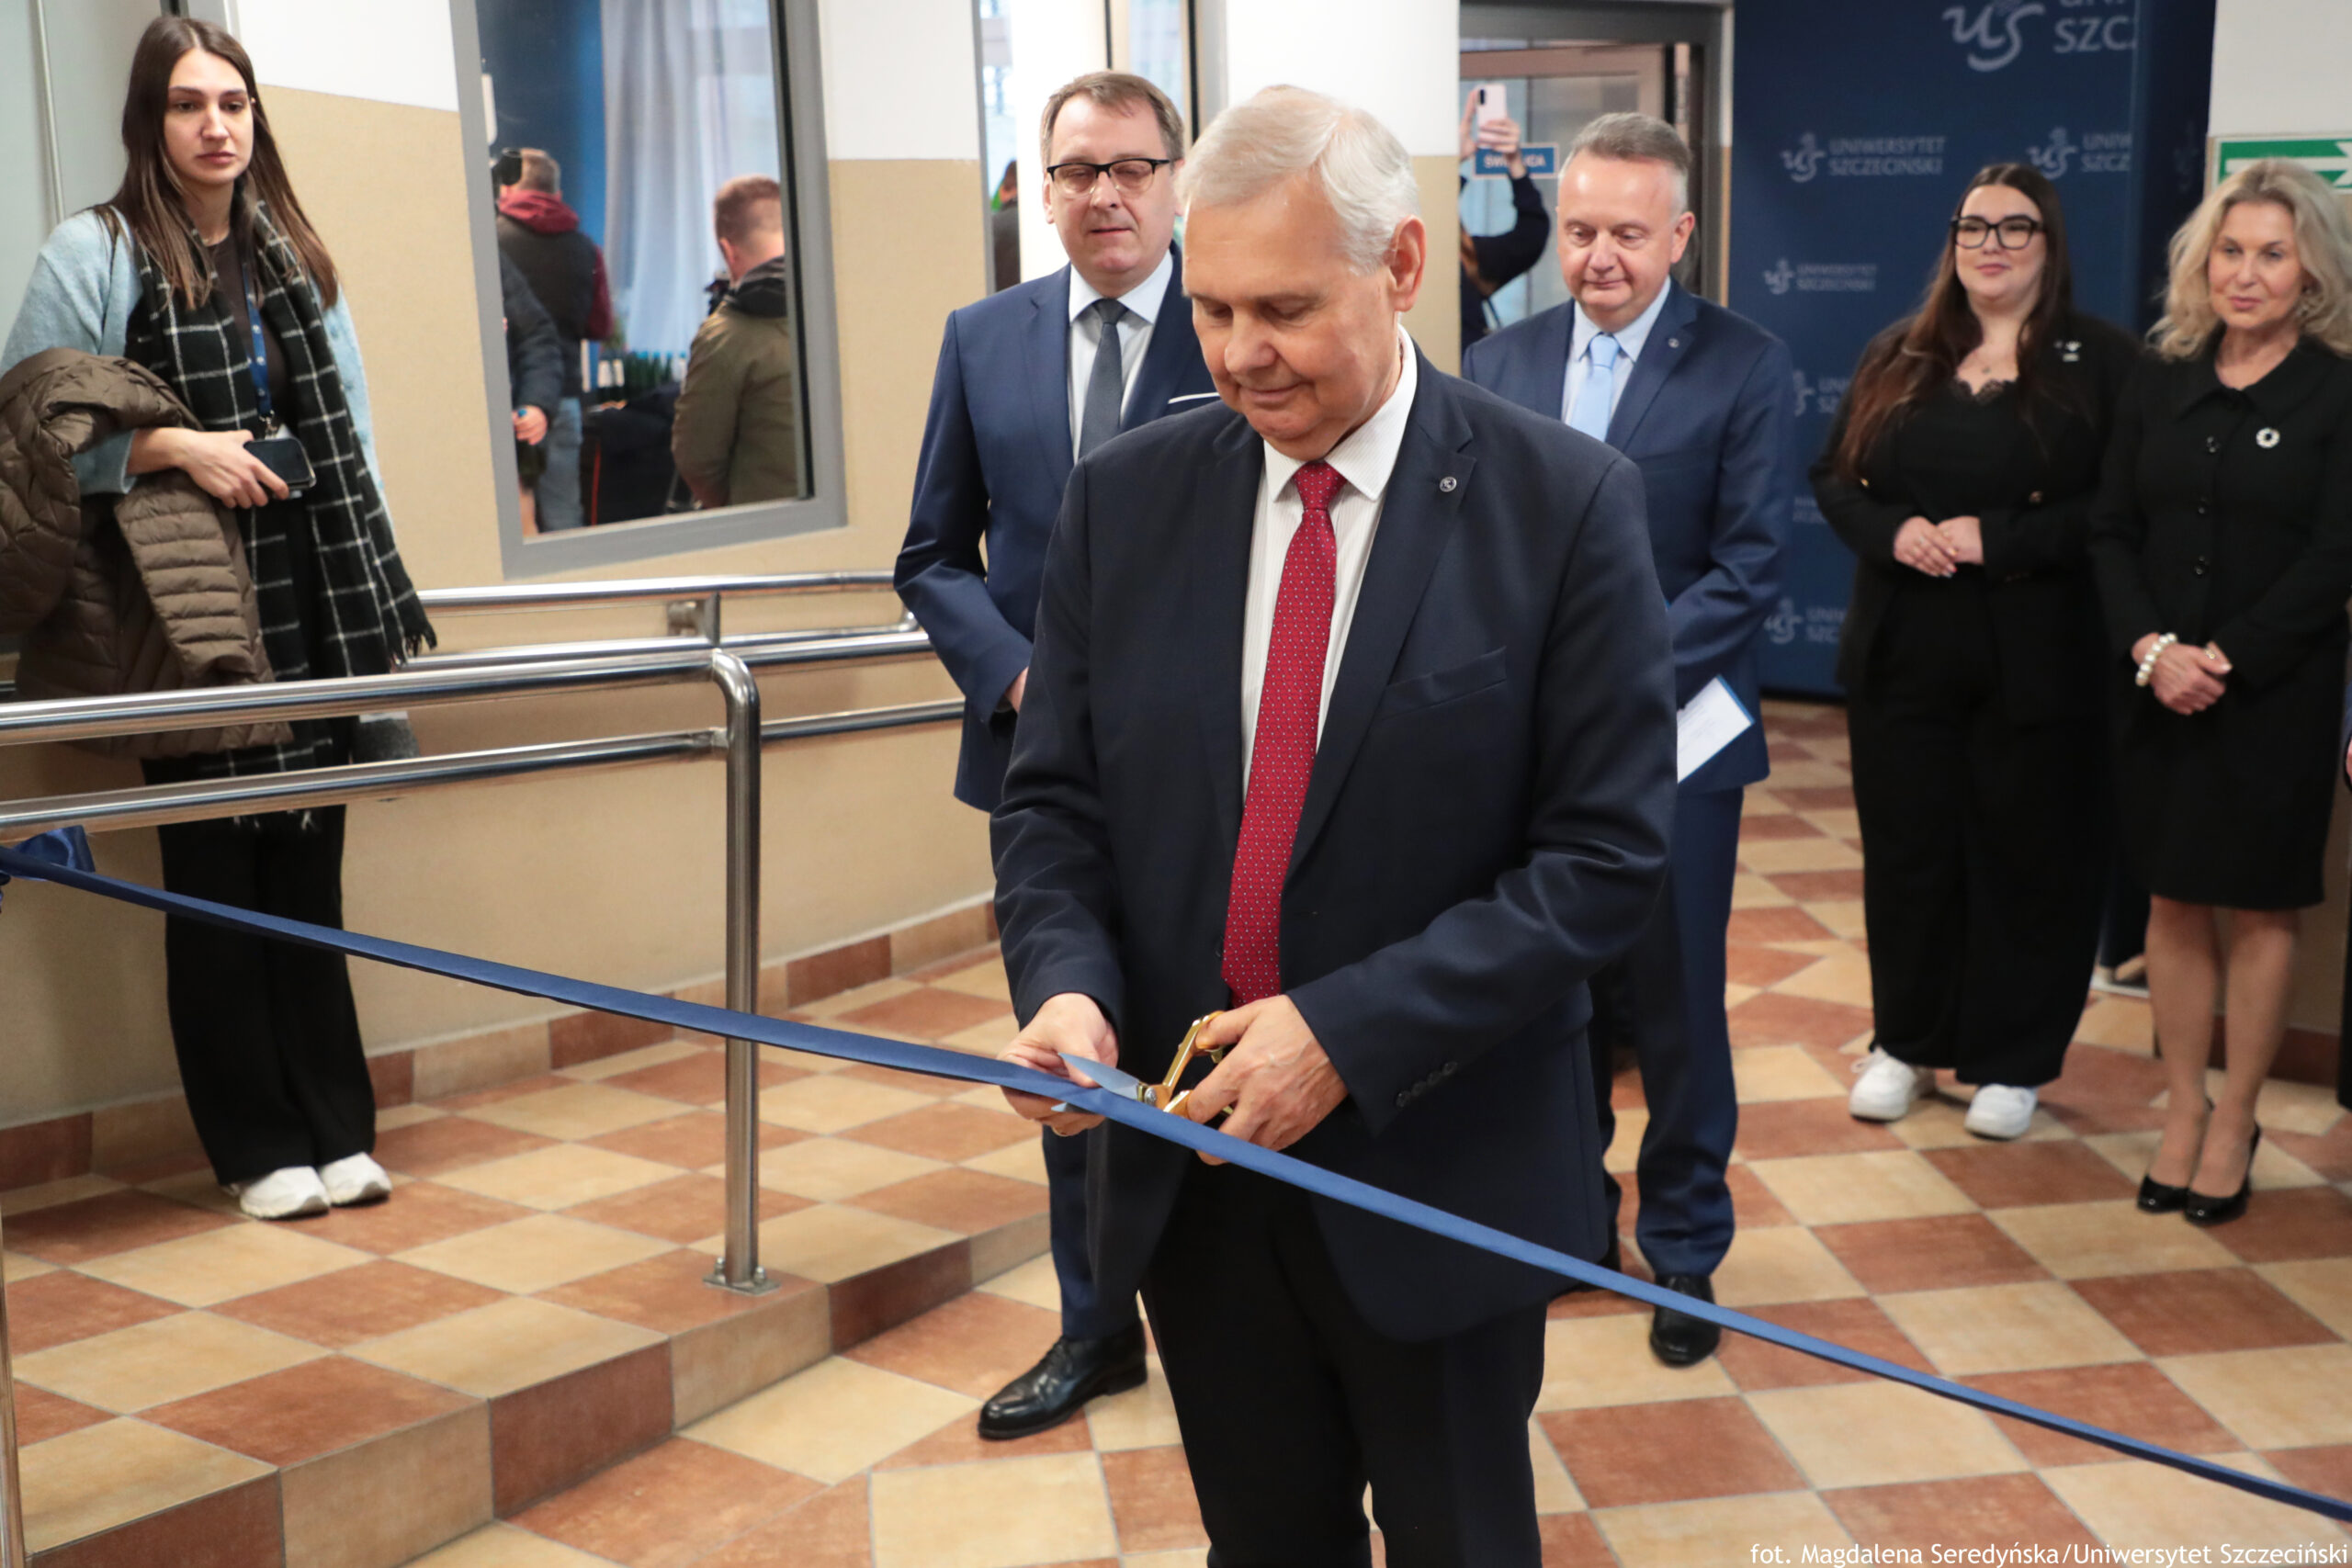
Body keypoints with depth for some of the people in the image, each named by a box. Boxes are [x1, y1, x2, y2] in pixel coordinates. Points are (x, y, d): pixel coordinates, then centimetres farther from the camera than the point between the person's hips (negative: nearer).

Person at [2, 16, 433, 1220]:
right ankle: (259, 1149, 13)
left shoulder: (293, 258, 13)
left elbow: (347, 437, 14)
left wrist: (378, 603, 9)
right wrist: (178, 449, -15)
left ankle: (336, 1130, 16)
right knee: (216, 881, 3)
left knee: (310, 870, 7)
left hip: (310, 612, 4)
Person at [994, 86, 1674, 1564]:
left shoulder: (1564, 500, -11)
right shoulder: (1124, 496, 0)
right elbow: (1053, 797, 4)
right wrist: (1065, 981, -16)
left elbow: (1607, 850, -13)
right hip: (1187, 1161, 3)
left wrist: (1348, 1031, -21)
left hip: (1440, 1166, -3)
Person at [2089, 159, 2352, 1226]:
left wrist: (2226, 661, -16)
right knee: (2174, 899, 9)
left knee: (2260, 906, 6)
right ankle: (2182, 1107, 20)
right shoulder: (2161, 388, 7)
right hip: (2157, 689, 3)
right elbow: (2112, 531, 4)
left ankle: (2234, 1119, 18)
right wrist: (2150, 647, -11)